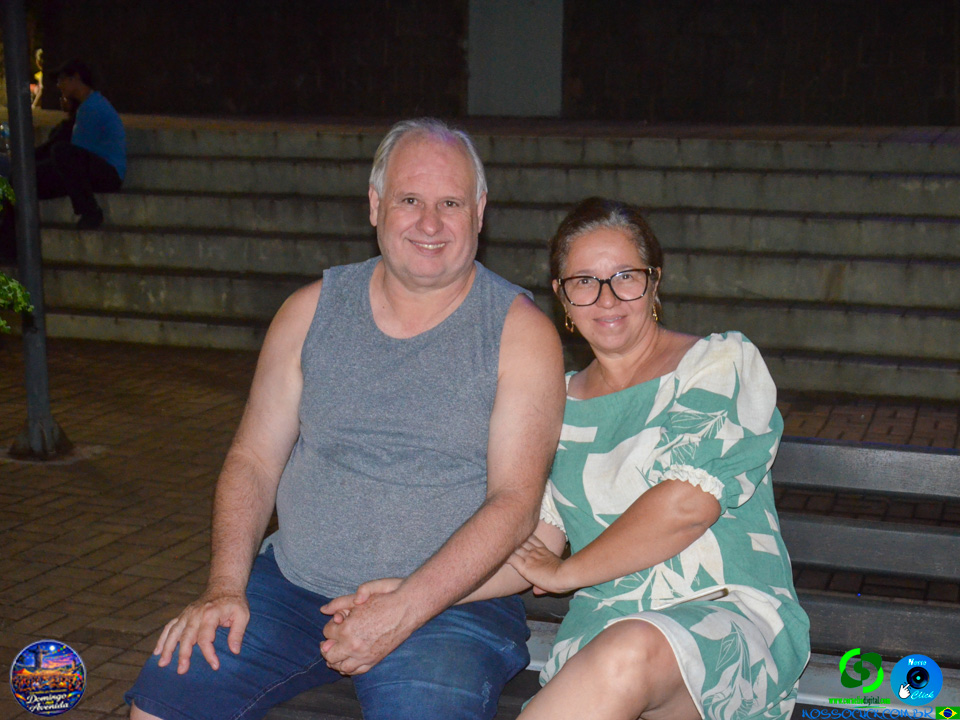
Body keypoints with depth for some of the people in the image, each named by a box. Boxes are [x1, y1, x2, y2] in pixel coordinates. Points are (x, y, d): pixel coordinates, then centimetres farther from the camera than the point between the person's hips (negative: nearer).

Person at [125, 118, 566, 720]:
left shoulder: (522, 332, -5)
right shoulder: (311, 312, 7)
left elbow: (515, 503, -11)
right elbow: (254, 459, 8)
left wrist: (397, 616, -20)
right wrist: (225, 587, -7)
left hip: (449, 602, -3)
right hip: (292, 583, 3)